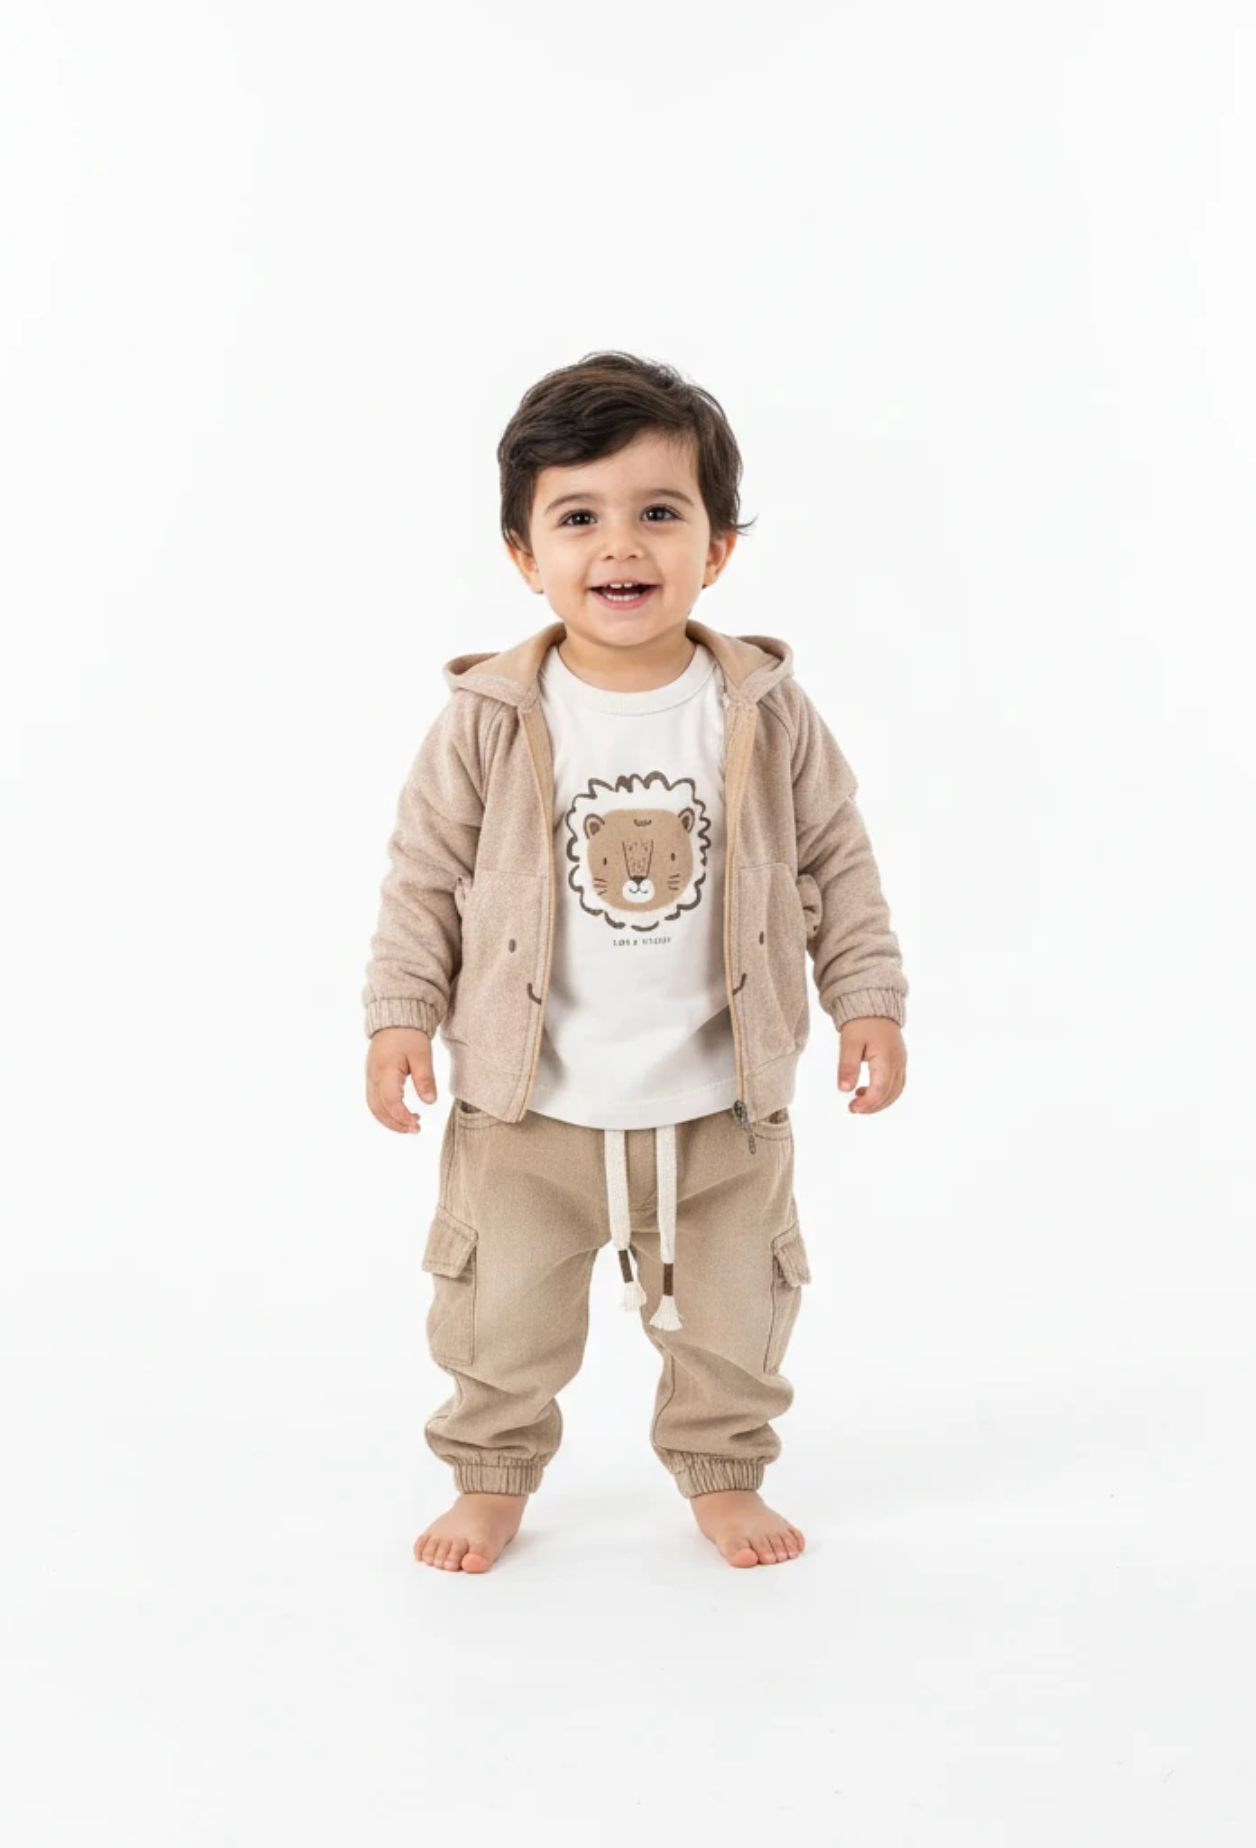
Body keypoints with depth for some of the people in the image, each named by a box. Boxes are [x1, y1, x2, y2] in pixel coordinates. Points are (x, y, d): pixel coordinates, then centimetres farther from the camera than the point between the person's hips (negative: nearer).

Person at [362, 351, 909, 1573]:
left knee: (731, 1314, 17)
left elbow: (836, 863, 2)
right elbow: (425, 874, -2)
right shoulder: (489, 722, -11)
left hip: (721, 1106, 1)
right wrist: (400, 1015, -8)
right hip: (527, 1107, -1)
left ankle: (723, 1473, 40)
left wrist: (869, 1001, -2)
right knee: (502, 1318, 13)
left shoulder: (766, 714, -7)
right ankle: (492, 1475, 36)